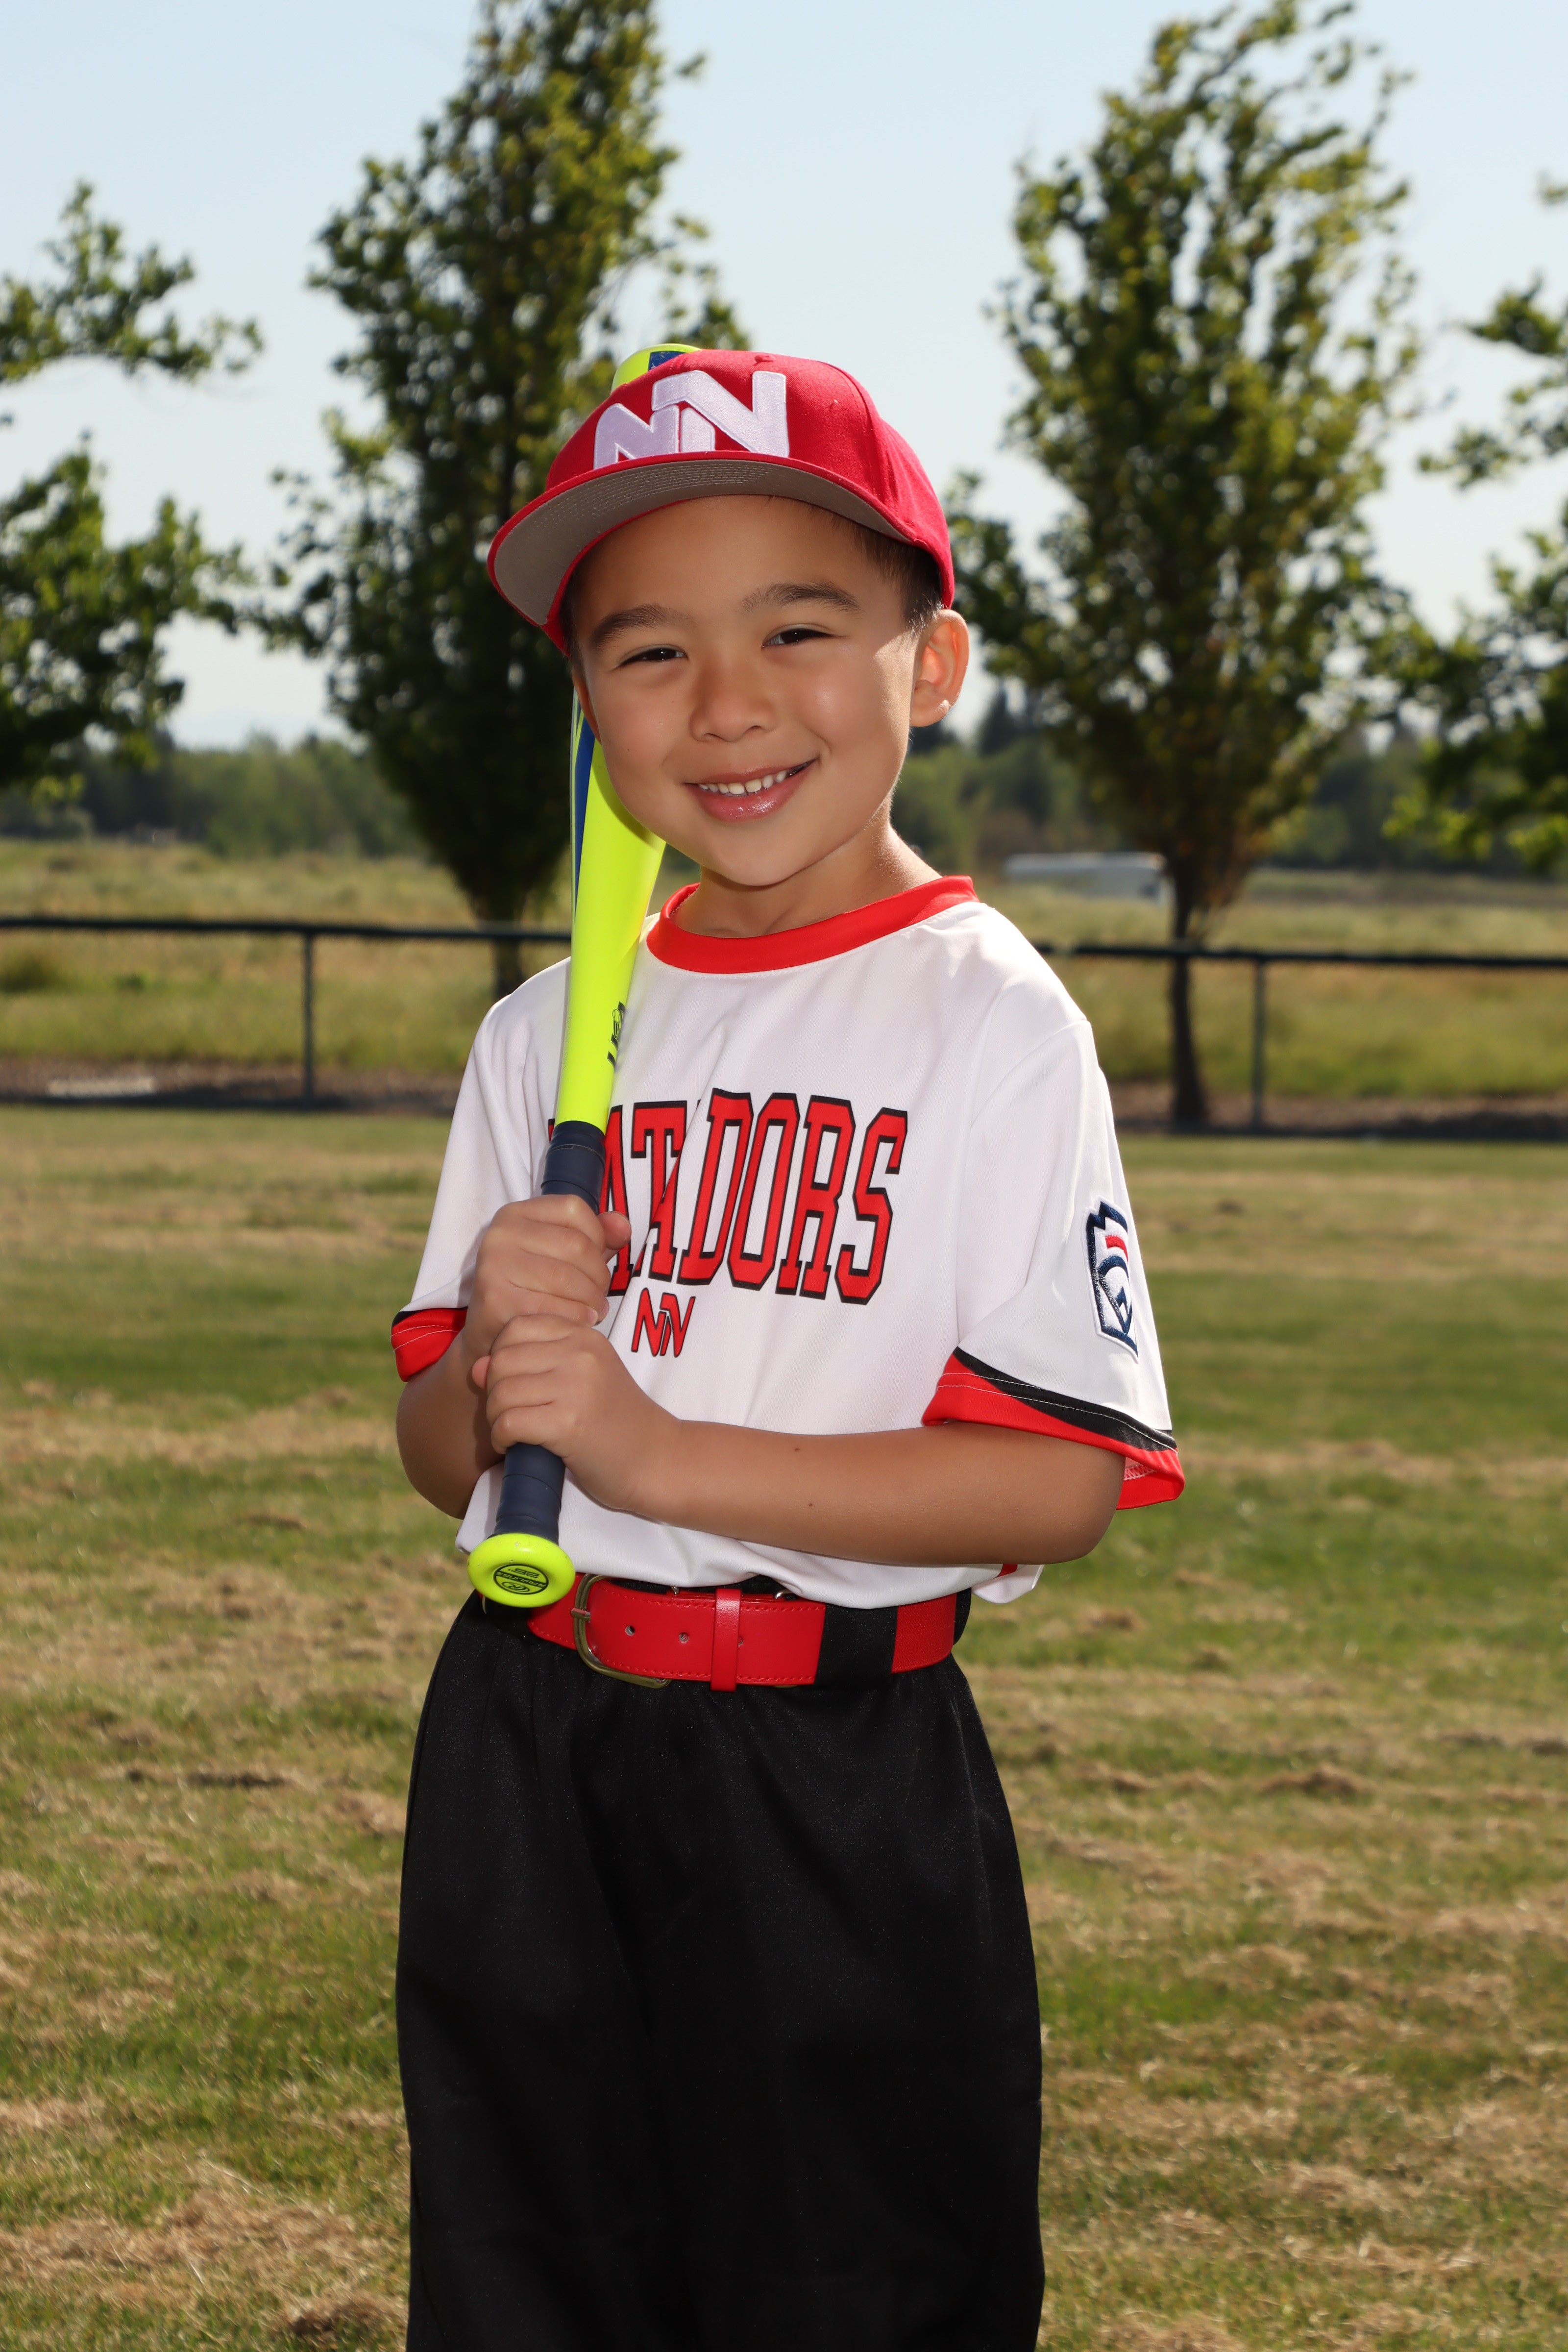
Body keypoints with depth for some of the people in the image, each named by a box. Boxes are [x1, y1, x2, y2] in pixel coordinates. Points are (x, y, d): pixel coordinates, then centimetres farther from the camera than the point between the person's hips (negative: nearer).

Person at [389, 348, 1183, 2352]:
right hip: (520, 1765, 5)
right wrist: (489, 1356, -11)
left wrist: (657, 1453, -20)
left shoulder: (993, 1023, -9)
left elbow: (1062, 1484, -15)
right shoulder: (546, 1039, 8)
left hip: (837, 1788, -5)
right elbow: (442, 1461, 12)